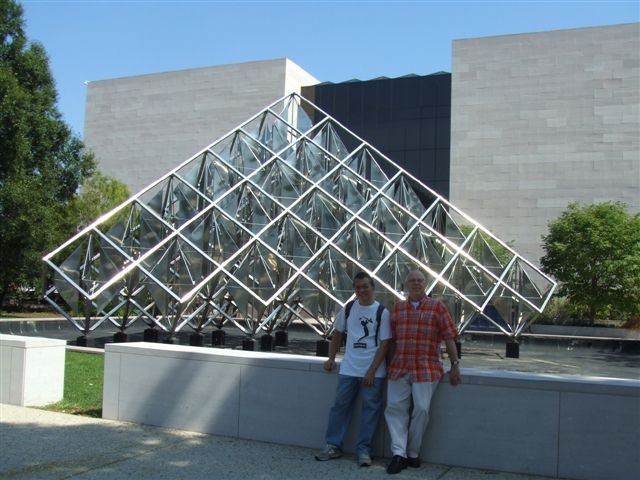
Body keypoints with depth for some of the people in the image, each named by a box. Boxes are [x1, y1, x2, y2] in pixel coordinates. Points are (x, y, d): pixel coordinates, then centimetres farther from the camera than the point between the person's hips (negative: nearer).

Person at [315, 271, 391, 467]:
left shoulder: (382, 312, -6)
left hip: (373, 371, -3)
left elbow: (385, 344, -8)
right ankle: (333, 446, 17)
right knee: (340, 405, 6)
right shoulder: (348, 309, 5)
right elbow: (337, 334, 18)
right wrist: (331, 358, 11)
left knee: (370, 408, 2)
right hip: (348, 369, 3)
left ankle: (363, 450, 11)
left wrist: (372, 370, -14)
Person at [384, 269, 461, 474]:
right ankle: (399, 453, 0)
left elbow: (449, 338, 0)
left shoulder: (437, 307, 3)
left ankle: (413, 453, 10)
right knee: (395, 408, -3)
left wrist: (455, 365, -4)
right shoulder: (397, 308, 12)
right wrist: (390, 365, 12)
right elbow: (391, 340, 14)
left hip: (426, 369, -3)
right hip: (399, 368, 3)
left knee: (421, 409, -6)